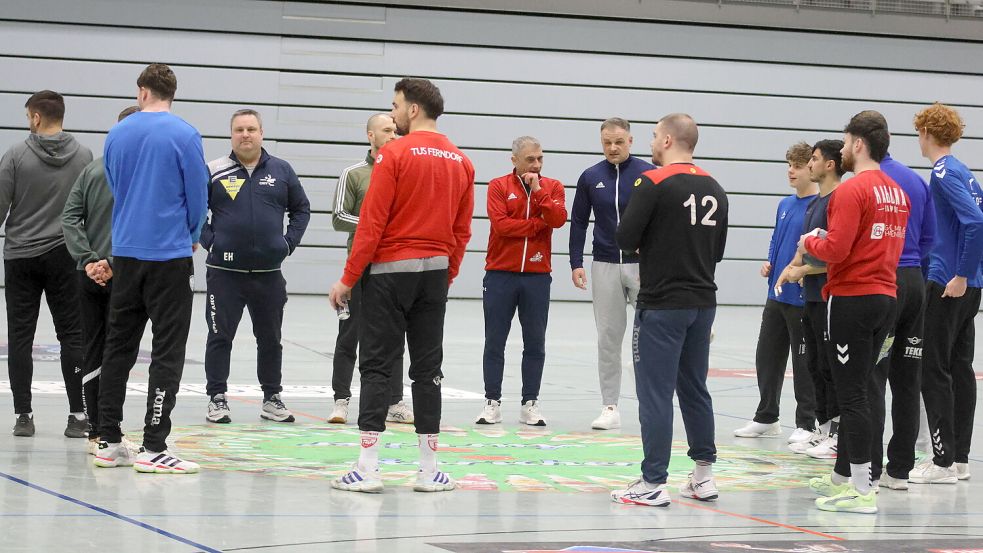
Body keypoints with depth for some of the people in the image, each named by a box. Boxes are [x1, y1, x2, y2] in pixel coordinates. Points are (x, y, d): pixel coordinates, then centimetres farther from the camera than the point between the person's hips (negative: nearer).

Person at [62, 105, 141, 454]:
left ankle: (97, 434, 12)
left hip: (90, 276, 5)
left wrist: (88, 260, -4)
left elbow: (70, 217, 2)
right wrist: (114, 263, -13)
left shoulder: (92, 169, 9)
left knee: (93, 354, 9)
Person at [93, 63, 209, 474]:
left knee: (118, 346, 12)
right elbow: (199, 195, -5)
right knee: (167, 351, -2)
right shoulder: (184, 135, -9)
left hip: (126, 252, 5)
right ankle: (153, 447, -6)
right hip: (170, 254, -5)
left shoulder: (117, 135, 5)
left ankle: (108, 441, 13)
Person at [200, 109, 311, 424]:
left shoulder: (281, 171, 6)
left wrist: (289, 242, 4)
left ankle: (272, 399, 21)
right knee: (220, 337, 0)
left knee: (271, 339, 10)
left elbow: (301, 208, 15)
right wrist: (209, 240, -5)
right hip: (225, 271, -2)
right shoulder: (213, 172, -1)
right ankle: (217, 399, 8)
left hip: (269, 272, 2)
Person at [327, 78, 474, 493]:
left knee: (377, 365, -1)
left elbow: (372, 223, -12)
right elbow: (462, 232, 10)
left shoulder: (394, 154, -10)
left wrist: (348, 279, -7)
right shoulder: (461, 162, 8)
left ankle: (367, 469, -5)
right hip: (435, 272, 5)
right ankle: (429, 470, 8)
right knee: (427, 367, 8)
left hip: (390, 269, -5)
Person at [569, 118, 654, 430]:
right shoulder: (590, 177, 5)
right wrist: (576, 263, 3)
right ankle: (610, 407, 11)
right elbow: (579, 222, 10)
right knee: (608, 338, 6)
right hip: (605, 266, 3)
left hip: (642, 265, -3)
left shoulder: (648, 174, -4)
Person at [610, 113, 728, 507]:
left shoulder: (653, 183, -12)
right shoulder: (714, 189, 9)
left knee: (655, 392, -3)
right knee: (694, 388, 15)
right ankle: (704, 475, 19)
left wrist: (646, 244, 7)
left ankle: (653, 483, -3)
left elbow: (626, 238, -13)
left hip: (662, 304, -7)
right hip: (703, 302, 7)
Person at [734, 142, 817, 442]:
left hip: (804, 298, -8)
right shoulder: (785, 205, 12)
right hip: (777, 294, 8)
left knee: (804, 362, 1)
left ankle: (806, 425, 10)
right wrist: (769, 264, 6)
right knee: (767, 356, 13)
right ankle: (766, 418, 25)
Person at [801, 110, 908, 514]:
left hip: (852, 298, -8)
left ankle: (862, 490, -8)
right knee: (858, 390, 17)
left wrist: (809, 242, 0)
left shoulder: (851, 191, -15)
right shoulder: (898, 193, 12)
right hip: (886, 296, 8)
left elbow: (835, 250, -21)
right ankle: (843, 476, 27)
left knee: (852, 395, -6)